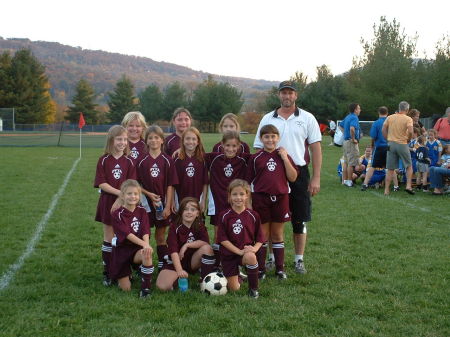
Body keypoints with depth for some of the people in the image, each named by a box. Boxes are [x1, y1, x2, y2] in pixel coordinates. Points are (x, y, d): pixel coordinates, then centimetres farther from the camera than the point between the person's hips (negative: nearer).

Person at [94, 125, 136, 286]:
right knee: (109, 238, 7)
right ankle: (107, 272, 14)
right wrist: (119, 192, -19)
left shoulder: (128, 162, 0)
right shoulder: (104, 160, -4)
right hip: (108, 202, -1)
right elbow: (101, 183, -10)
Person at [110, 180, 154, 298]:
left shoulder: (141, 211, 1)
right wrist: (143, 244, -36)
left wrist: (147, 245, -32)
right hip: (121, 250, -2)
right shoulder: (118, 214, -11)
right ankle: (120, 277, 33)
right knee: (126, 288, -2)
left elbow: (145, 231, -11)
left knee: (147, 255, -35)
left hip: (137, 249, 2)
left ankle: (145, 288, -21)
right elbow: (127, 234, -22)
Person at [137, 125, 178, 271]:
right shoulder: (142, 161, 0)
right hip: (146, 202, 0)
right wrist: (148, 194, -14)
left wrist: (168, 206, -6)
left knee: (161, 236, 9)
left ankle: (163, 265, 16)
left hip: (162, 204, 0)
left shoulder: (167, 161, -1)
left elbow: (170, 185, -2)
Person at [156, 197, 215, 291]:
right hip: (176, 263, -2)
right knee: (162, 286, -28)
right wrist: (179, 270, -39)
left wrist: (187, 245, -24)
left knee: (207, 248, -26)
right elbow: (173, 250, -26)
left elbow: (206, 242, -19)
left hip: (193, 262, 2)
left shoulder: (200, 226, -3)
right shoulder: (174, 227, -13)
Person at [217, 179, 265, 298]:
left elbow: (260, 239, 2)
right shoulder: (224, 216, -5)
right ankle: (237, 275, 35)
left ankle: (253, 289, -17)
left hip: (247, 251, 0)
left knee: (251, 257, -38)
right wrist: (239, 251, -19)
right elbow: (223, 239, -9)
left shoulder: (253, 216, -2)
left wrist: (255, 248, -19)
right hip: (229, 254, 1)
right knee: (234, 288, -2)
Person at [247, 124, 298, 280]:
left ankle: (280, 268, 19)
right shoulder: (255, 158, 0)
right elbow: (249, 181, 1)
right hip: (261, 199, -1)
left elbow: (293, 178, -2)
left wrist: (285, 159, -9)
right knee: (263, 235, 5)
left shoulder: (284, 155, 5)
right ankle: (260, 268, 15)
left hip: (280, 198, 2)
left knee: (278, 235, 10)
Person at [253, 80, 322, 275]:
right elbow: (259, 149, 7)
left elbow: (316, 149, 1)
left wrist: (316, 178, -6)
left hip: (299, 173, -1)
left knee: (300, 220, 6)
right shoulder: (268, 119, 5)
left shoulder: (307, 118, 2)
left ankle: (299, 260, 18)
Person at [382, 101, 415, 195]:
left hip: (391, 144, 3)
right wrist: (408, 140, 0)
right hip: (402, 144, -3)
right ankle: (408, 186, 4)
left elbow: (383, 129, 2)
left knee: (390, 169, 7)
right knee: (409, 166, 15)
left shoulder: (390, 117, 6)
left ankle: (386, 190, 5)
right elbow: (410, 131, -18)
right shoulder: (408, 119, -6)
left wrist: (388, 139, 9)